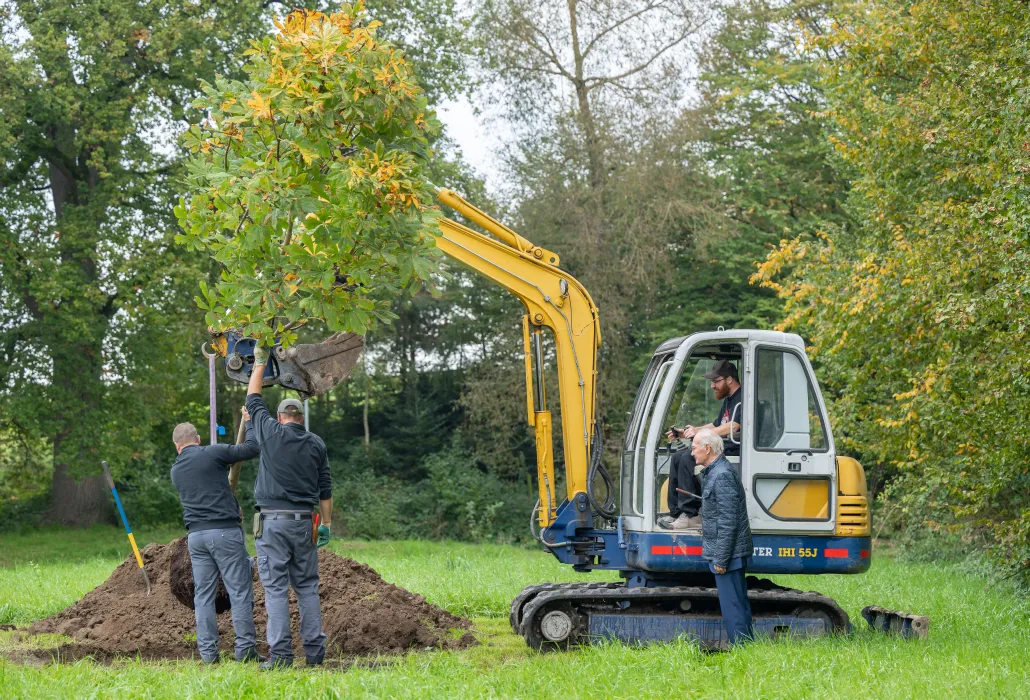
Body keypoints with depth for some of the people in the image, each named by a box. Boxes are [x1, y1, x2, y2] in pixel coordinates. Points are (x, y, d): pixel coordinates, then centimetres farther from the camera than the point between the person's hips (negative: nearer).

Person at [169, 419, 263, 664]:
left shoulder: (176, 470, 15)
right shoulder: (212, 453, -4)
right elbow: (251, 449, -5)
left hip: (196, 536, 5)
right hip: (225, 531, -5)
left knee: (203, 595, 8)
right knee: (240, 591, -1)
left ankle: (208, 652, 5)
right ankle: (245, 649, -4)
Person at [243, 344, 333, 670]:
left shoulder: (270, 433, -2)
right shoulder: (316, 444, 7)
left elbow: (253, 400, 14)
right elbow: (325, 488, 9)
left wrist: (260, 363, 24)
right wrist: (326, 523, 17)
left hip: (273, 520, -3)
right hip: (304, 521, 3)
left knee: (275, 587, -4)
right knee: (307, 586, 9)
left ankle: (280, 653, -9)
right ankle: (314, 649, 5)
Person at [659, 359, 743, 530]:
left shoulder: (741, 399, -11)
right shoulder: (728, 401, 22)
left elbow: (733, 426, -25)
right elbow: (716, 425, 32)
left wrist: (699, 432, -30)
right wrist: (684, 433, 23)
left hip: (734, 451, -11)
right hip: (722, 448, 11)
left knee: (688, 459, -25)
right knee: (678, 457, 4)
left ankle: (690, 515, -25)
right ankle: (676, 512, -1)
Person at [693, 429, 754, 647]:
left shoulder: (722, 475, -18)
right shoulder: (713, 473, 15)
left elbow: (728, 522, -21)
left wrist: (720, 559, -20)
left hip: (727, 554, -11)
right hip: (732, 554, 11)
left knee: (732, 607, -7)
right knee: (739, 603, 14)